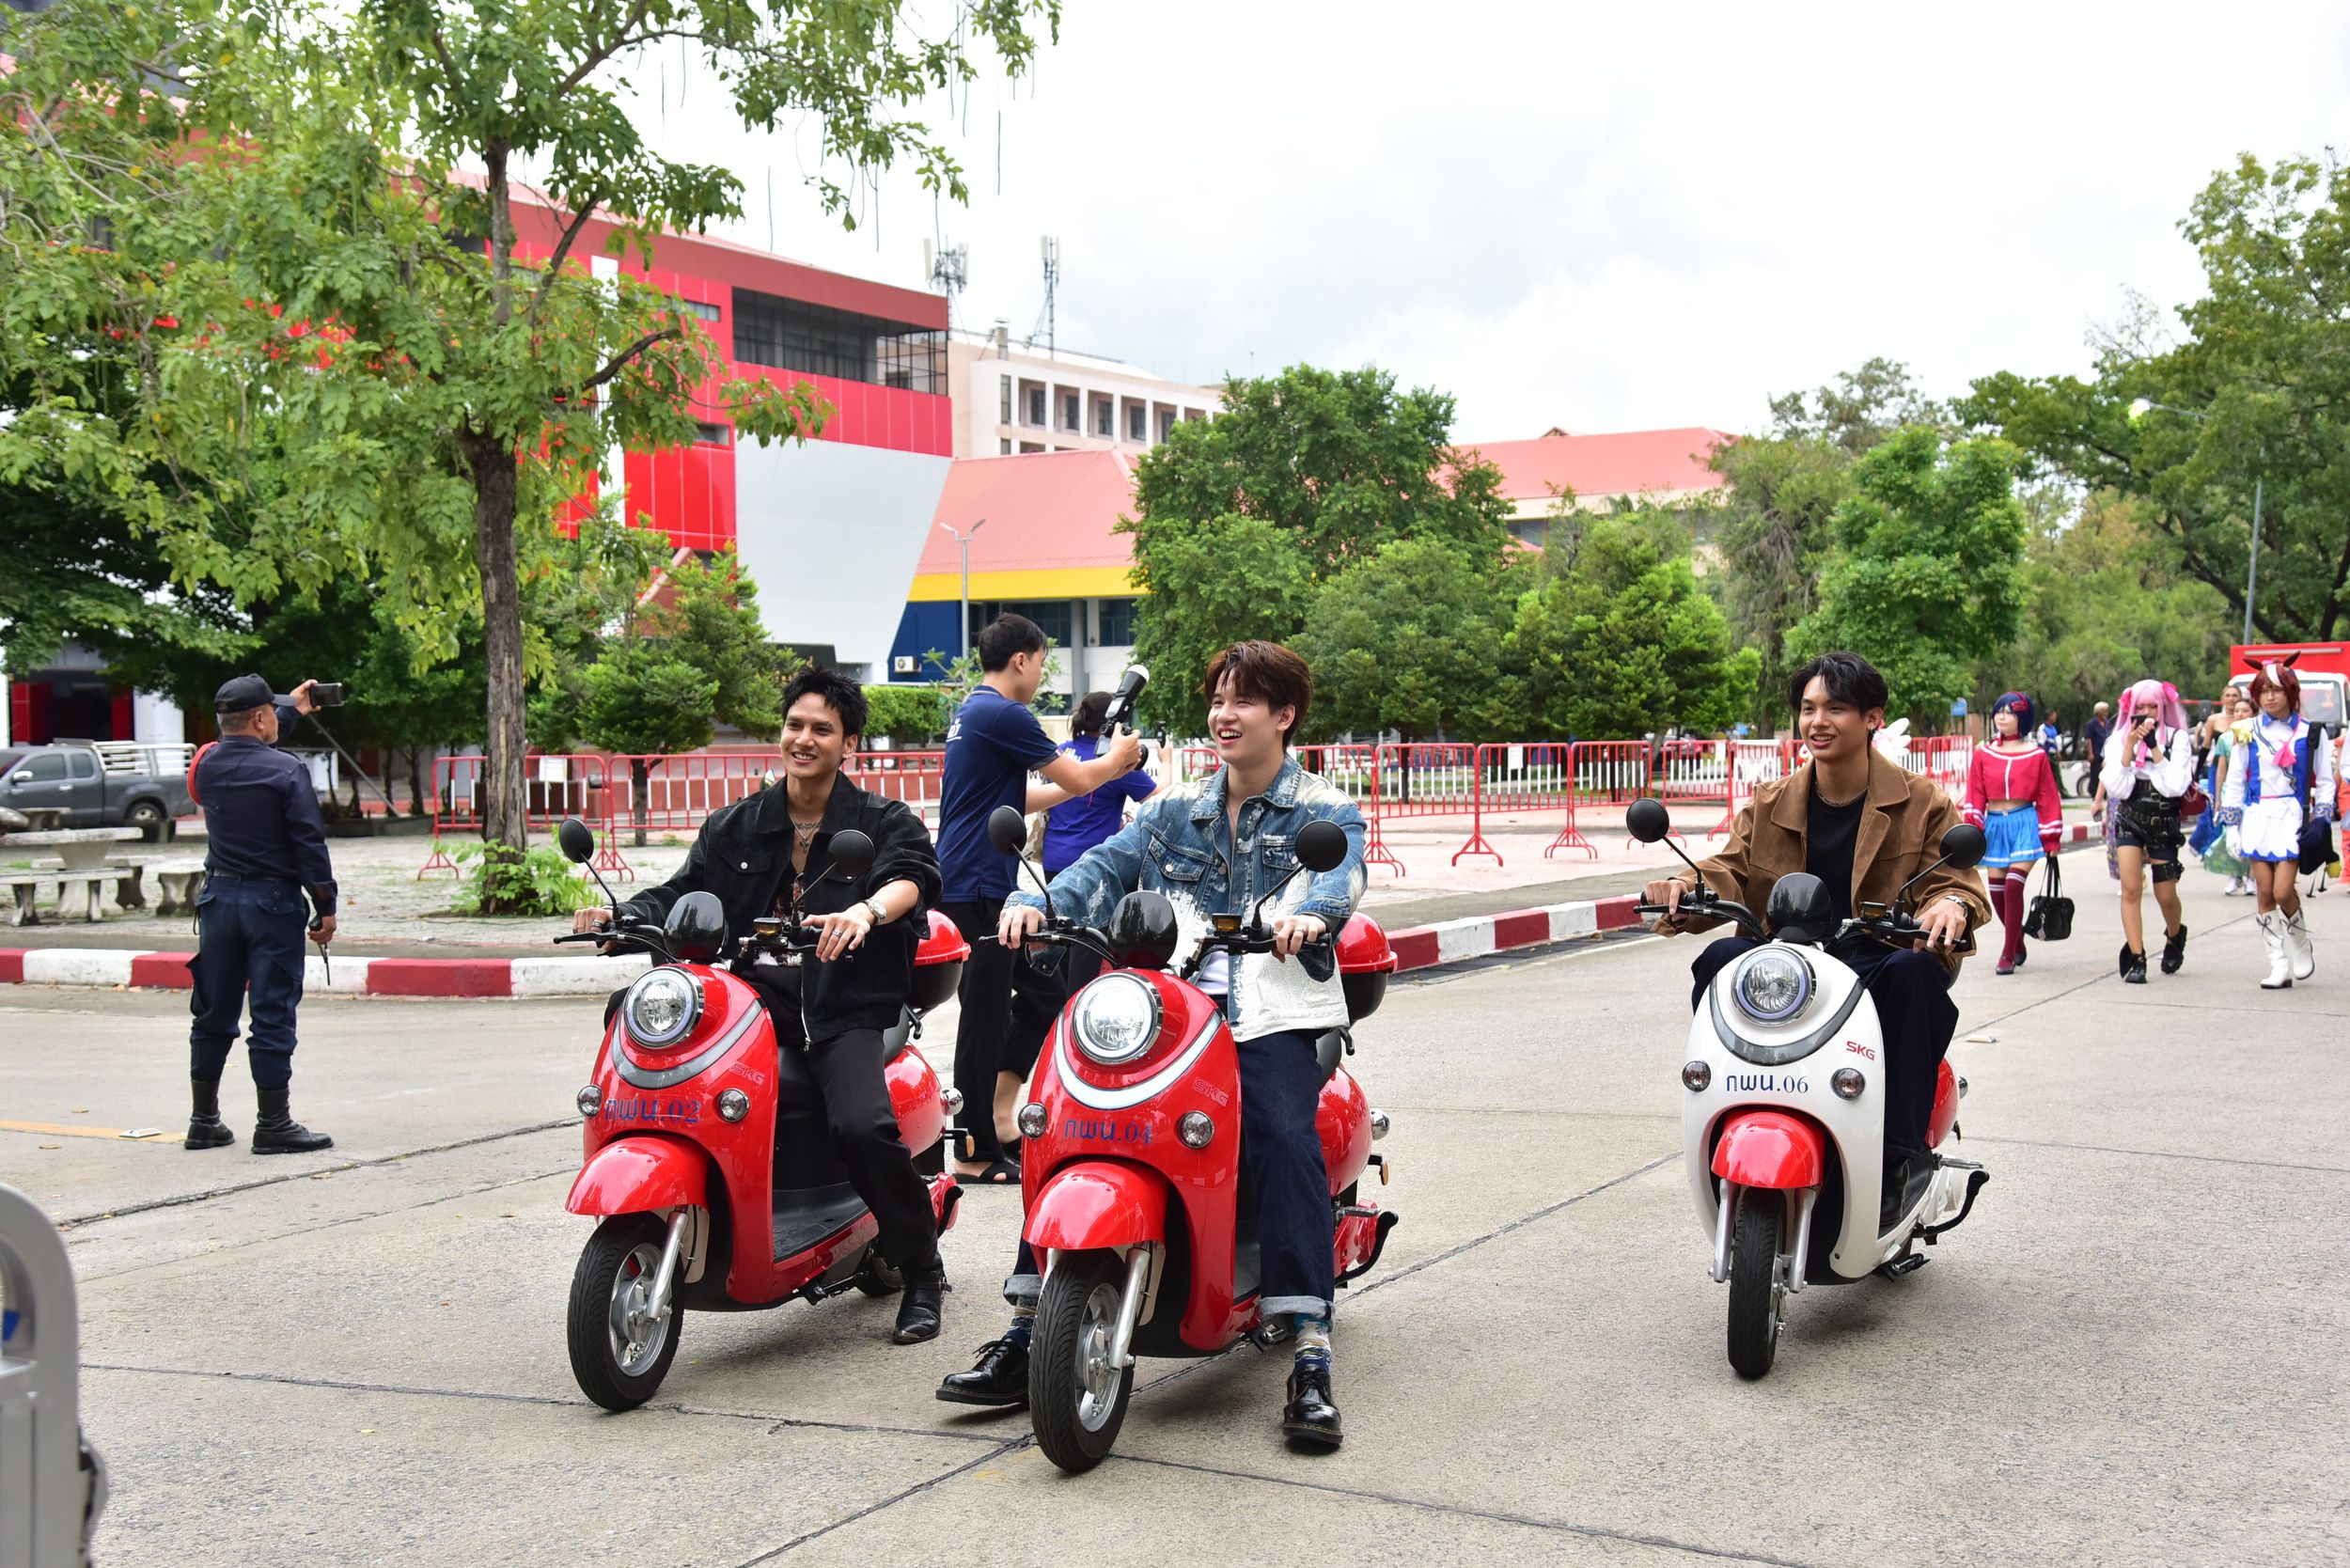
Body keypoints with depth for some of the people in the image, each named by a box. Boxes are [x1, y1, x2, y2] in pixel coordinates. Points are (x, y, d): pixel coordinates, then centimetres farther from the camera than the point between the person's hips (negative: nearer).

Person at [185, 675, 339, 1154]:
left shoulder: (209, 766, 4)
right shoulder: (286, 772, -14)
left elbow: (247, 748, 28)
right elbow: (309, 844, -14)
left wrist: (292, 709, 39)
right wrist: (325, 907, -6)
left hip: (218, 898, 6)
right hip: (273, 900, -6)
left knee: (214, 1015, 13)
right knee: (272, 1016, -1)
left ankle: (204, 1121, 20)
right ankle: (273, 1125, 3)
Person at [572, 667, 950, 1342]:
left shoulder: (884, 822, 5)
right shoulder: (735, 827, 18)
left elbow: (914, 873, -15)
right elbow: (682, 894, 10)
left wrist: (866, 911, -38)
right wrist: (619, 916, -12)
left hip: (845, 1010, -4)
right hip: (757, 996, 4)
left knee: (861, 1126, -30)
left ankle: (923, 1272, -5)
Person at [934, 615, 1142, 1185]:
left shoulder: (970, 712, 17)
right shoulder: (1003, 714, -15)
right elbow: (1078, 779, -11)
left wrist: (1099, 772, 20)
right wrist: (1117, 757, 10)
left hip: (966, 880, 10)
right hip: (979, 886, -10)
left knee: (1044, 987, 15)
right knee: (985, 1017, -5)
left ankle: (990, 1107, 15)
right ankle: (975, 1154, 1)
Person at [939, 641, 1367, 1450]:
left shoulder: (1324, 811, 6)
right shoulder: (1177, 810, 19)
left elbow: (1341, 872, -16)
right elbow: (1109, 863, 5)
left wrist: (1309, 912, -41)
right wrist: (1039, 902, -17)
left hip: (1270, 1011, -4)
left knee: (1285, 1140, -30)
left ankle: (1311, 1362, -31)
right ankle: (1026, 1336, -7)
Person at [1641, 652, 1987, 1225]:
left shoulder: (1922, 803, 5)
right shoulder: (1769, 804, 12)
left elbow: (1956, 878, -4)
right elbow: (1730, 871, -1)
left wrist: (1951, 904, -31)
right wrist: (1686, 889, -25)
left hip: (1879, 964, -2)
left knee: (1917, 972, -36)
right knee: (1721, 959, -27)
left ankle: (1903, 1152, -27)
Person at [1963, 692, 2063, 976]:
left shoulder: (2036, 754, 0)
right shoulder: (1983, 753, 5)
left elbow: (2047, 797, 3)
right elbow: (1975, 797, 7)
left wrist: (2051, 838, 1)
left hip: (2024, 823, -3)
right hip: (1994, 825, 3)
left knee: (2013, 887, -14)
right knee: (1997, 893, 5)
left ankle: (2009, 955, -6)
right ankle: (2018, 943, 29)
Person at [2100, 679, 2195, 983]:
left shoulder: (2178, 739, -3)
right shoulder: (2119, 739, 2)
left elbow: (2175, 786, -14)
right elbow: (2118, 789, -8)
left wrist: (2154, 748, -18)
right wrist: (2130, 747, -16)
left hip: (2163, 821, -1)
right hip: (2129, 820, 1)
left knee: (2166, 895, 5)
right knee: (2131, 888, -15)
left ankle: (2175, 936, 38)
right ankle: (2136, 958, -11)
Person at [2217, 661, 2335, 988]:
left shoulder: (2310, 733, 3)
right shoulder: (2249, 731, 7)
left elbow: (2325, 781, 7)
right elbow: (2235, 779, 11)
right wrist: (2230, 823, 6)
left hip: (2293, 817, -2)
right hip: (2257, 816, 2)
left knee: (2283, 890, -13)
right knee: (2264, 893, -1)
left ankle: (2300, 943, 16)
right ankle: (2279, 966, 6)